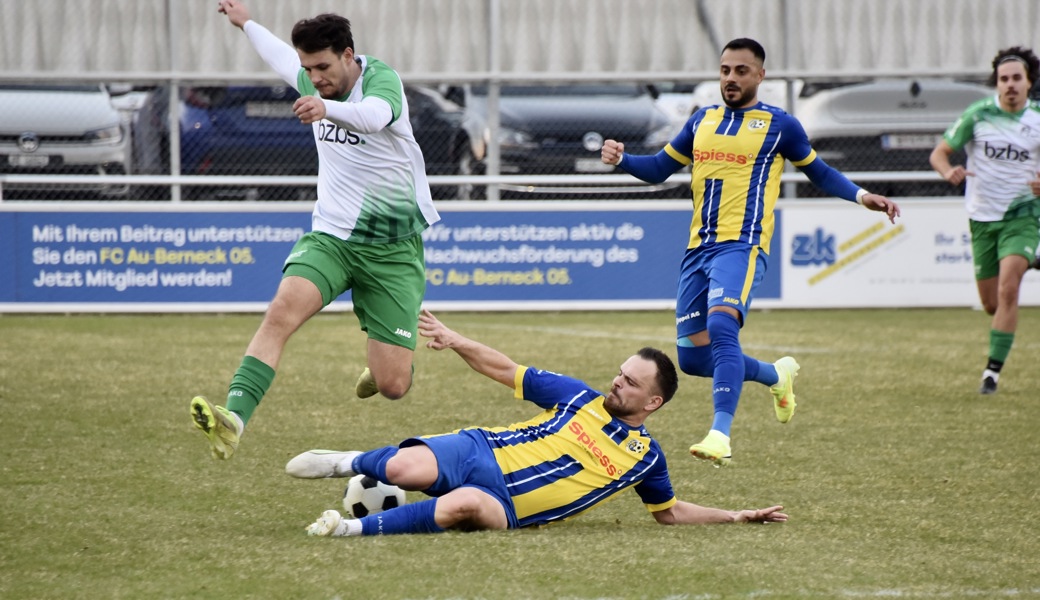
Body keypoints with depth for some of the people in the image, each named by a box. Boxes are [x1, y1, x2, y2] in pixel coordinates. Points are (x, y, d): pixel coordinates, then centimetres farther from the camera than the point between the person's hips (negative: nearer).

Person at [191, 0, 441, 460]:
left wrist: (327, 108, -60)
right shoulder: (317, 84, 5)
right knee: (283, 309, -29)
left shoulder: (381, 79, -14)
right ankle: (233, 417, -40)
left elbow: (375, 114, -40)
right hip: (330, 235, 4)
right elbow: (284, 60, 31)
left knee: (392, 386, -7)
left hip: (393, 249, -4)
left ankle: (380, 364, 33)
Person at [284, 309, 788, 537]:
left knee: (465, 505, -41)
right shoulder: (577, 397, 11)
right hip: (479, 451, 1)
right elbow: (506, 371, 12)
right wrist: (454, 341, -2)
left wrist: (736, 516, 13)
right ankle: (353, 463, 6)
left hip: (505, 504, -1)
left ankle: (359, 528, -29)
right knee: (405, 469, -31)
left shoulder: (645, 457, 12)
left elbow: (670, 512, 25)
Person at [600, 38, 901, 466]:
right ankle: (778, 375, 31)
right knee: (692, 357, 5)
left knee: (721, 326, -30)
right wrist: (621, 159, 3)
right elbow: (659, 168, 22)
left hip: (741, 245, -6)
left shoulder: (779, 125, 4)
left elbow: (819, 173, 14)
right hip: (697, 249, 6)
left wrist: (861, 196, -1)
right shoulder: (702, 121, 17)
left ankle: (721, 434, -35)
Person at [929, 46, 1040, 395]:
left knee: (1008, 289, -21)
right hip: (983, 217, 1)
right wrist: (948, 171, -25)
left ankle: (993, 371, -17)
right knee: (990, 304, 6)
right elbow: (939, 153, -2)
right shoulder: (978, 115, -6)